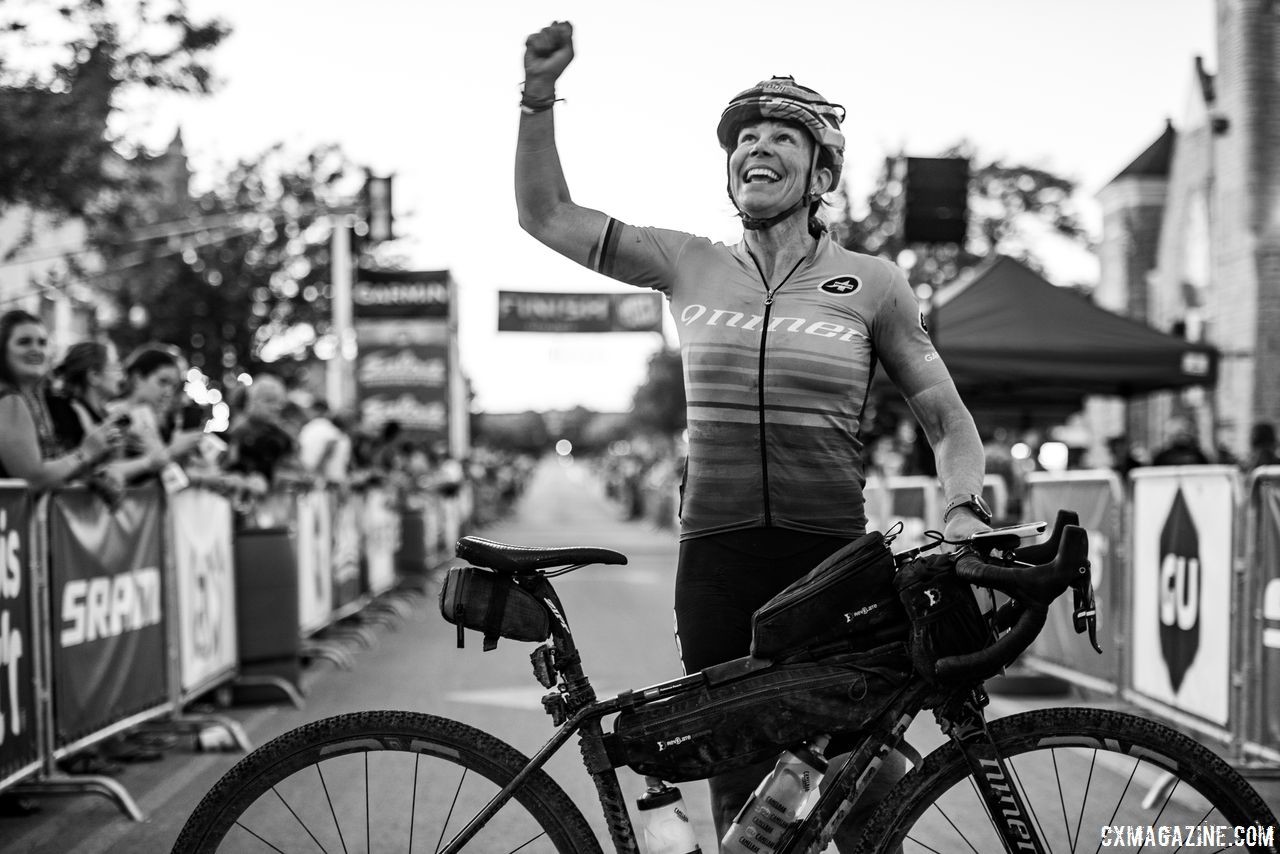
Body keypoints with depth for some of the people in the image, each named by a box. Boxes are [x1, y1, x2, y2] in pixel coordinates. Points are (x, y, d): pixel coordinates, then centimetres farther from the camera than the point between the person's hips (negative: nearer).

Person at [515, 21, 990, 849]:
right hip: (718, 562, 1)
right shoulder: (691, 266, 8)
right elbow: (547, 215, 9)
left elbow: (946, 417, 9)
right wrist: (540, 94, -1)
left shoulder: (872, 283, 4)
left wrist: (965, 507, -9)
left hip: (834, 560, -1)